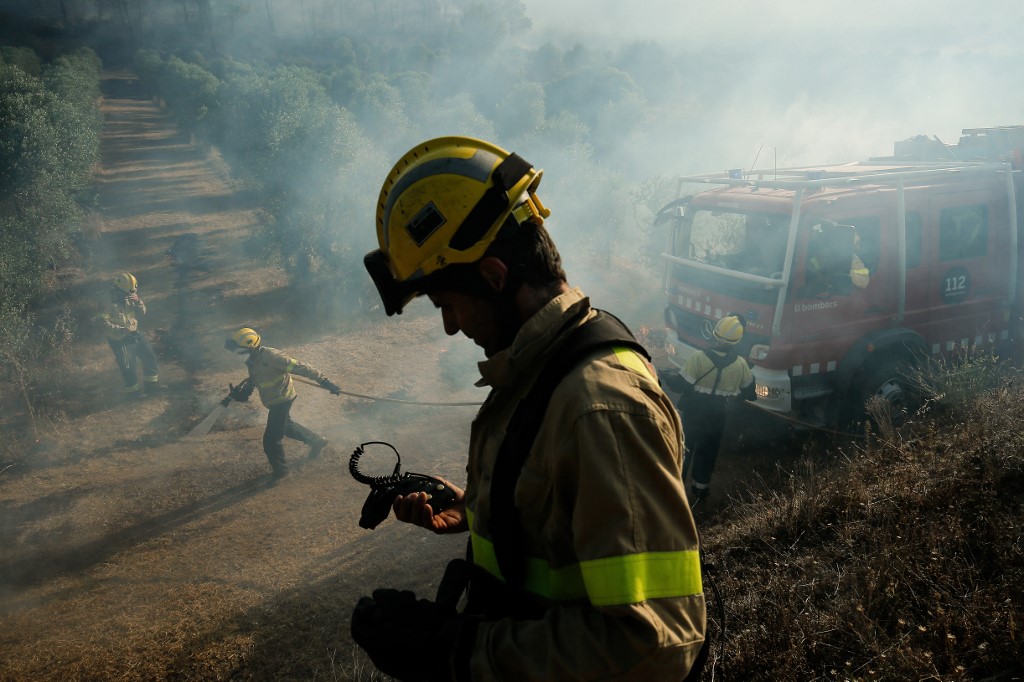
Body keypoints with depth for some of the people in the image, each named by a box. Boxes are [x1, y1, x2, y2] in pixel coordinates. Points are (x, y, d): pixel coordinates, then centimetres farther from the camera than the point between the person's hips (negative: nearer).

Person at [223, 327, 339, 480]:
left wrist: (324, 381, -33)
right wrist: (240, 391, -4)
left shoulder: (271, 356, -32)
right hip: (274, 400, 9)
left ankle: (280, 469, 24)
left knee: (272, 439, 1)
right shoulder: (252, 359, -5)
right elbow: (253, 378, 14)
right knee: (285, 426, 29)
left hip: (281, 400, -9)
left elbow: (299, 368, -32)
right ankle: (317, 441, 47)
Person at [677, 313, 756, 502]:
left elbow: (684, 386, -18)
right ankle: (700, 488, 32)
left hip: (693, 413, -2)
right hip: (718, 417, 2)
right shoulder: (740, 364, -14)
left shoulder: (697, 359, -25)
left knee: (684, 448, 17)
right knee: (708, 451, 20)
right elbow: (749, 390, 2)